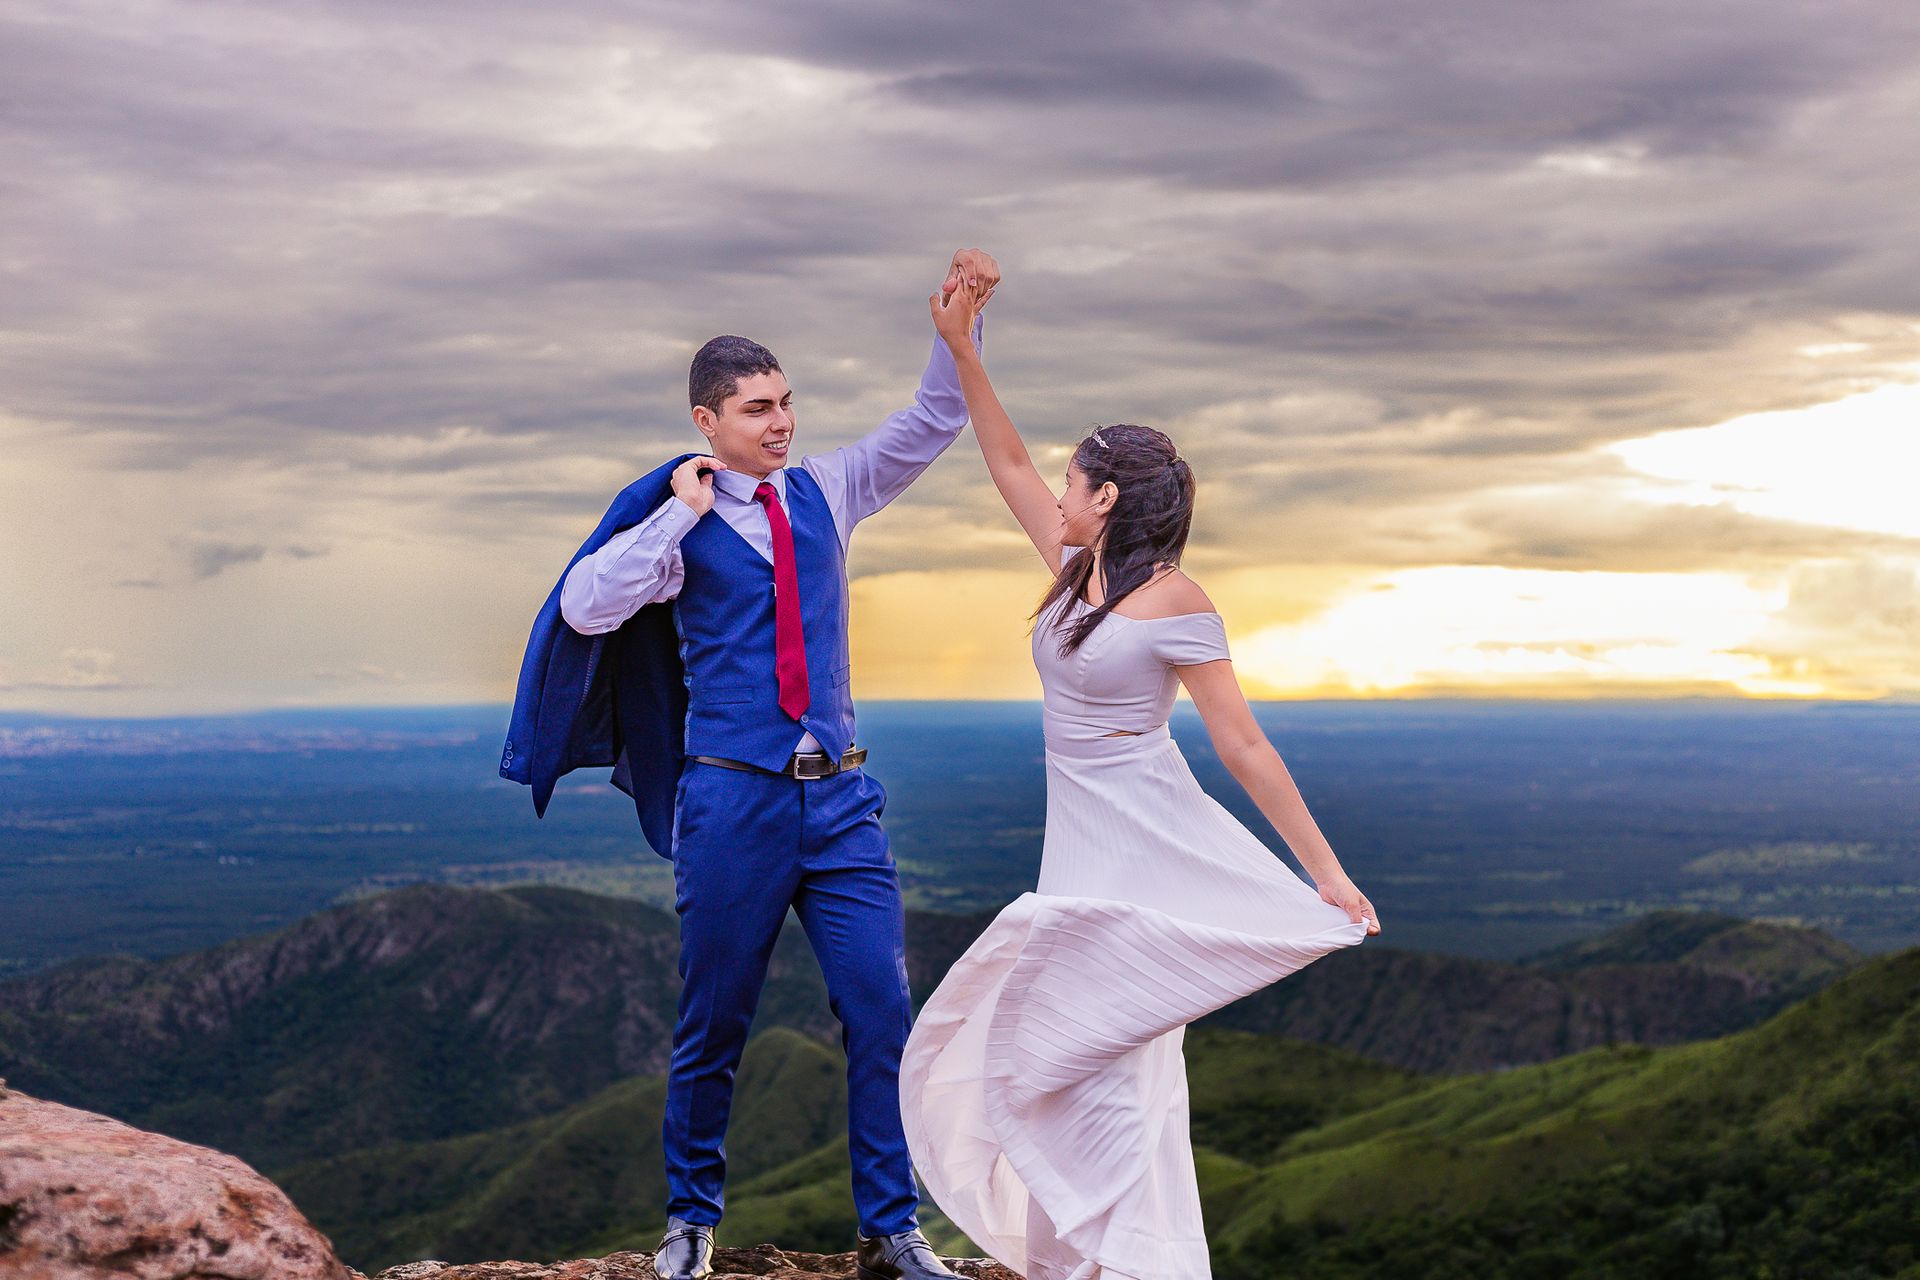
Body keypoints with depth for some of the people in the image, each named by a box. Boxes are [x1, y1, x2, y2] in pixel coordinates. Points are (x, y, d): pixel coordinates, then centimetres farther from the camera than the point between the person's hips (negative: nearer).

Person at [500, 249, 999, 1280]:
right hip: (733, 800, -3)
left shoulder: (824, 491, 10)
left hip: (839, 798, 3)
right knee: (712, 1027, 6)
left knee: (882, 1017, -2)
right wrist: (680, 515, -14)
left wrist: (959, 323, -6)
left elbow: (934, 421, 9)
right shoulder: (678, 521, -2)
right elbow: (584, 609, -16)